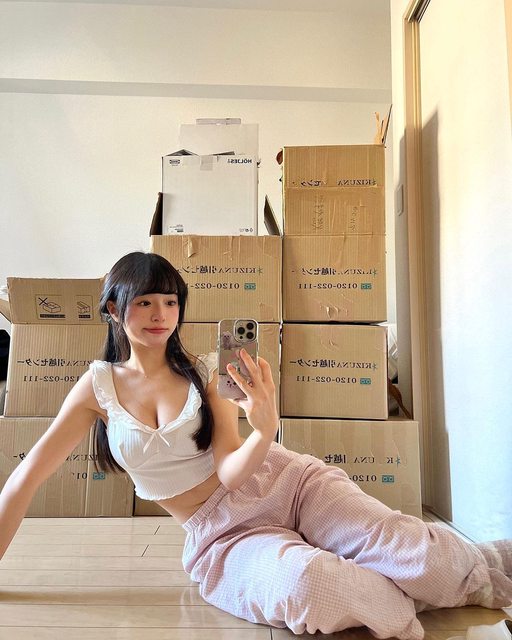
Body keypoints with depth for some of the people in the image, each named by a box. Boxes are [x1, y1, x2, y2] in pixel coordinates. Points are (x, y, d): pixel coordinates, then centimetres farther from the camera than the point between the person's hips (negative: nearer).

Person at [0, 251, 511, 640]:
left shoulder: (204, 373, -4)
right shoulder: (99, 386, -2)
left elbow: (232, 472, -12)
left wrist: (265, 430, -33)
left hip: (285, 483, 1)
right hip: (222, 536, 0)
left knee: (417, 552, -19)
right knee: (305, 585, -35)